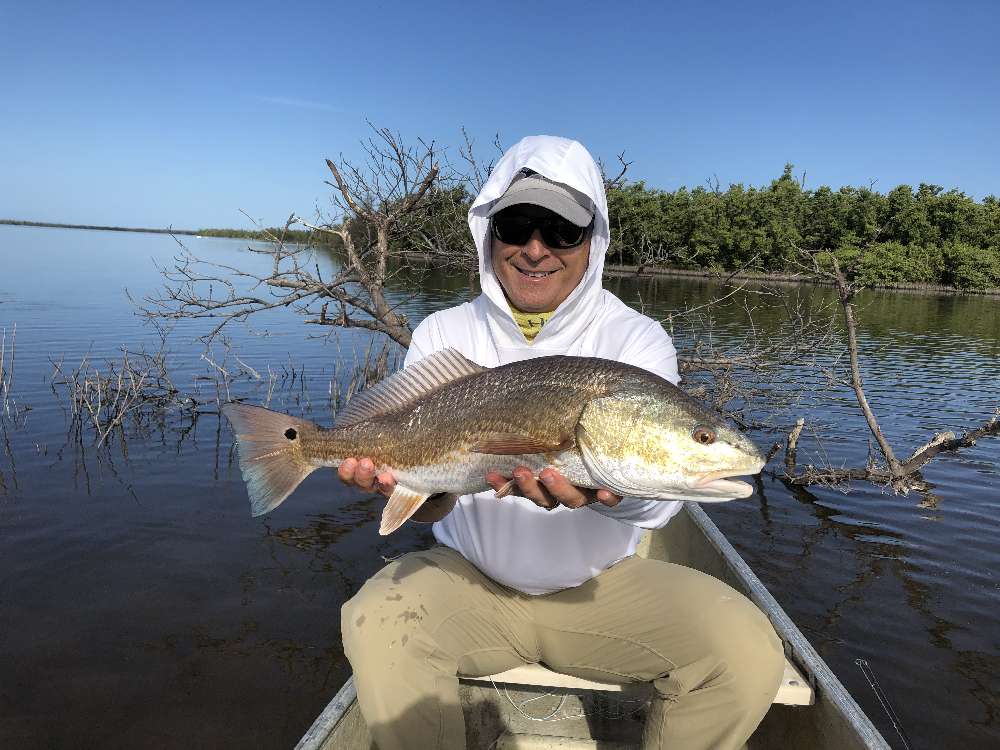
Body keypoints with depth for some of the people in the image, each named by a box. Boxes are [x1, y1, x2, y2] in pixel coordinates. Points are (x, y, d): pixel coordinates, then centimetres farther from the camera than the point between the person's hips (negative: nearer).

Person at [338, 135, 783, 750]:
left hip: (603, 584, 0)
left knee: (748, 651, -20)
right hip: (471, 580, 1)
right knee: (377, 622, -27)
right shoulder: (444, 335, -3)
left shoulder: (637, 339, -7)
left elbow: (658, 496, -23)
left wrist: (607, 488, -46)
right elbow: (433, 503, -11)